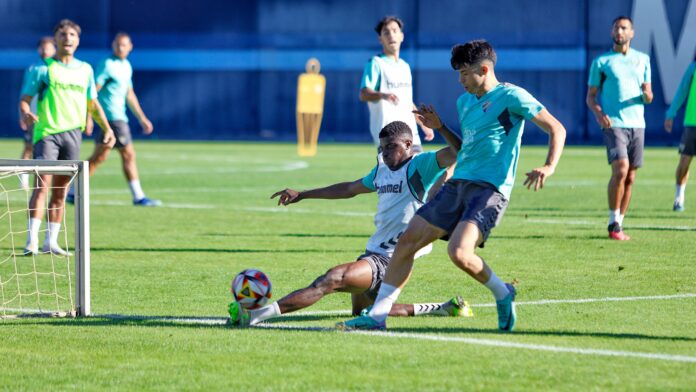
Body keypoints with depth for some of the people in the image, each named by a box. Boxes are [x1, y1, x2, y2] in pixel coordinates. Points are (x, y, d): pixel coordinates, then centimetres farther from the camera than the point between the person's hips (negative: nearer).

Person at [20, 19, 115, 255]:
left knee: (60, 191, 6)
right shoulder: (44, 69, 0)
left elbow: (92, 103, 22)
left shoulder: (85, 70, 13)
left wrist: (106, 128, 14)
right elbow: (25, 99, -2)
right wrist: (26, 114, -24)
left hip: (72, 133, 4)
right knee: (42, 185, -14)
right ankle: (32, 241, -17)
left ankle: (51, 241, 11)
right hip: (46, 132, -4)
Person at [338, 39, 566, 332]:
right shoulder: (464, 101, 20)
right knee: (407, 240, 1)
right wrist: (440, 128, 20)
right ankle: (377, 315, 5)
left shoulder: (511, 97, -5)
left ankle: (502, 294, 1)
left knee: (459, 252, -27)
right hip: (457, 184, 8)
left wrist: (549, 167, -21)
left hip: (489, 188, -8)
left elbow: (556, 129, -6)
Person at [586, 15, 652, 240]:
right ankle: (614, 224, -10)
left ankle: (619, 224, 12)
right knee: (620, 170, -19)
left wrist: (647, 95, -8)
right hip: (614, 124, -4)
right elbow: (590, 96, 7)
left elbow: (648, 95, 16)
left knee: (630, 178, 4)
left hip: (637, 124, 4)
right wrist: (598, 113, -13)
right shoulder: (601, 62, 6)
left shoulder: (643, 60, 14)